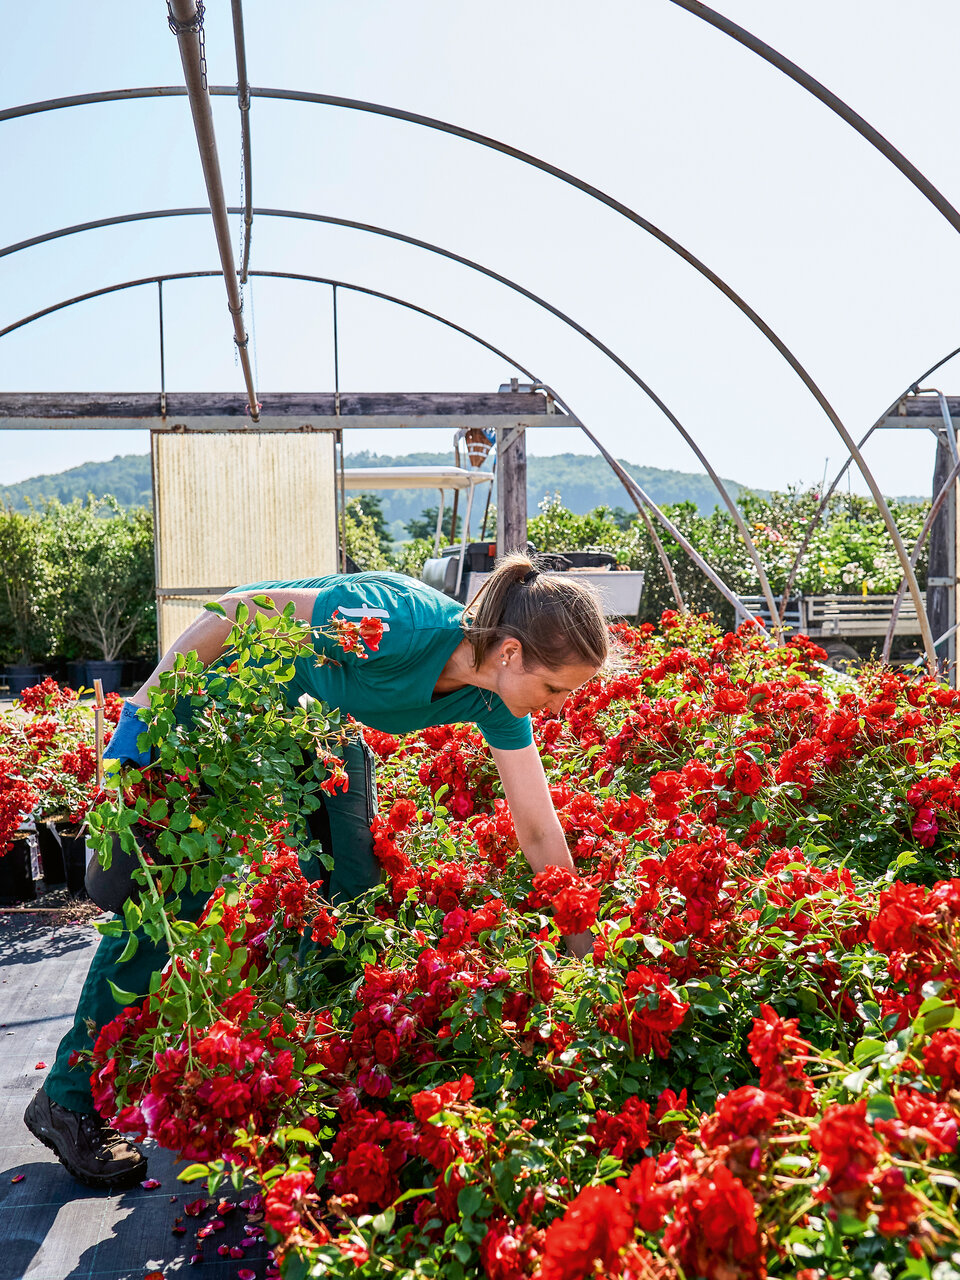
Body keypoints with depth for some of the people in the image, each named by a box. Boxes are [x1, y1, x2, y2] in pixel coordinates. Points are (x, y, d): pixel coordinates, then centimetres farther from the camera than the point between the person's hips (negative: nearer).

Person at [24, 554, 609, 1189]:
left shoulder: (494, 699, -17)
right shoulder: (399, 627, -38)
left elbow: (540, 830, -10)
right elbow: (242, 609, -29)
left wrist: (582, 947, -9)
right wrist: (147, 707, -23)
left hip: (318, 717, 6)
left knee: (351, 885, -1)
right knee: (172, 896, -6)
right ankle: (68, 1098, 10)